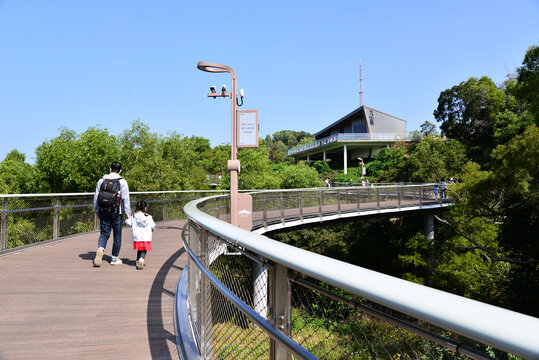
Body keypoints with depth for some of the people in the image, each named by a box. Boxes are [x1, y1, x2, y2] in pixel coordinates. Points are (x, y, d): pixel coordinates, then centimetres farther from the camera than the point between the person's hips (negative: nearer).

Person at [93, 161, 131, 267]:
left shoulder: (101, 180, 7)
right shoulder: (122, 182, -4)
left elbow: (96, 197, 11)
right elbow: (126, 199, -7)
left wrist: (97, 212, 21)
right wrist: (128, 214, -2)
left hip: (103, 212, 3)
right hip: (116, 213, -3)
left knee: (104, 234, 10)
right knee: (117, 236, 9)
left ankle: (100, 250, -18)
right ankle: (115, 259, 17)